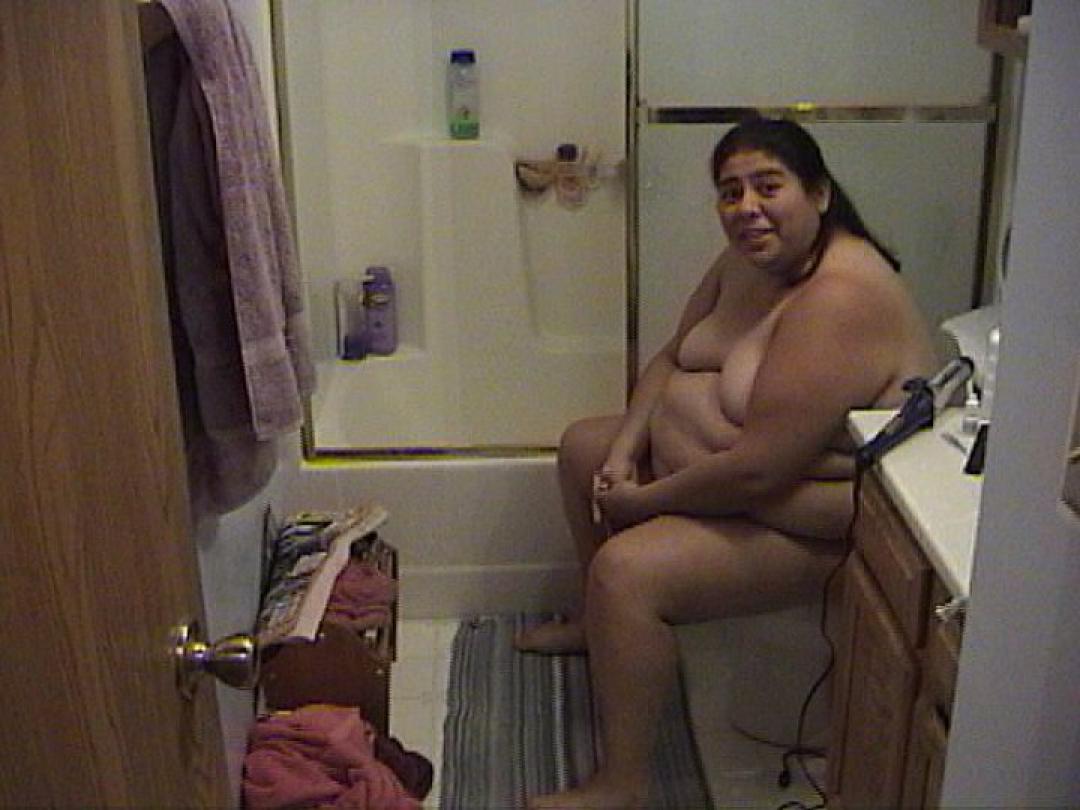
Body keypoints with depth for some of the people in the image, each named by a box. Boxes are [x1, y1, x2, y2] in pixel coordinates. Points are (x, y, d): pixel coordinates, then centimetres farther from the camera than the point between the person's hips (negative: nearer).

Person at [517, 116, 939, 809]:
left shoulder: (837, 302, -31)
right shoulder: (750, 258, -2)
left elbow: (756, 472, -34)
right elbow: (673, 356, 10)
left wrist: (640, 503, -19)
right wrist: (624, 450, -5)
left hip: (805, 523, -10)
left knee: (626, 569, -27)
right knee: (583, 447, 19)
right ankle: (601, 626, 39)